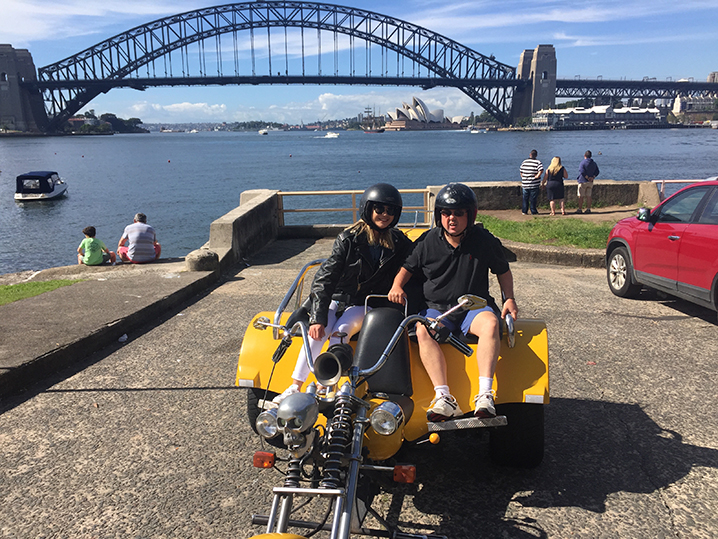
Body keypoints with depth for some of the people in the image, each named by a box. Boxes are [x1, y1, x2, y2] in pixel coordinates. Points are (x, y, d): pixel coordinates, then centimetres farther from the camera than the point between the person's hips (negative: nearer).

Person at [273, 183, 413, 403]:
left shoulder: (399, 243, -2)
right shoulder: (349, 239, -9)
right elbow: (325, 278, -13)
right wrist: (317, 317, -21)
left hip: (365, 305, 0)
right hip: (338, 298, 0)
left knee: (341, 331, -27)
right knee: (318, 331, -25)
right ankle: (295, 387, -19)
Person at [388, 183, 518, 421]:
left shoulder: (485, 240, 3)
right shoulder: (427, 241, 3)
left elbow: (503, 271, 16)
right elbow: (408, 267, 15)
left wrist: (509, 298, 2)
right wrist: (397, 285, -5)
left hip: (474, 307, 0)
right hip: (437, 308, 1)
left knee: (490, 323, -34)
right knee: (423, 330, -32)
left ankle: (485, 395, -33)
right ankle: (444, 398, -34)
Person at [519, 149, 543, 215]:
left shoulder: (524, 162, 4)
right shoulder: (537, 162, -7)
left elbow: (521, 171, 8)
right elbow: (541, 170, -22)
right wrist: (537, 176, -9)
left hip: (525, 184, 3)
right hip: (534, 185, -3)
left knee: (525, 198, 11)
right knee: (533, 199, 5)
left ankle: (524, 211, 12)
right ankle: (533, 212, 10)